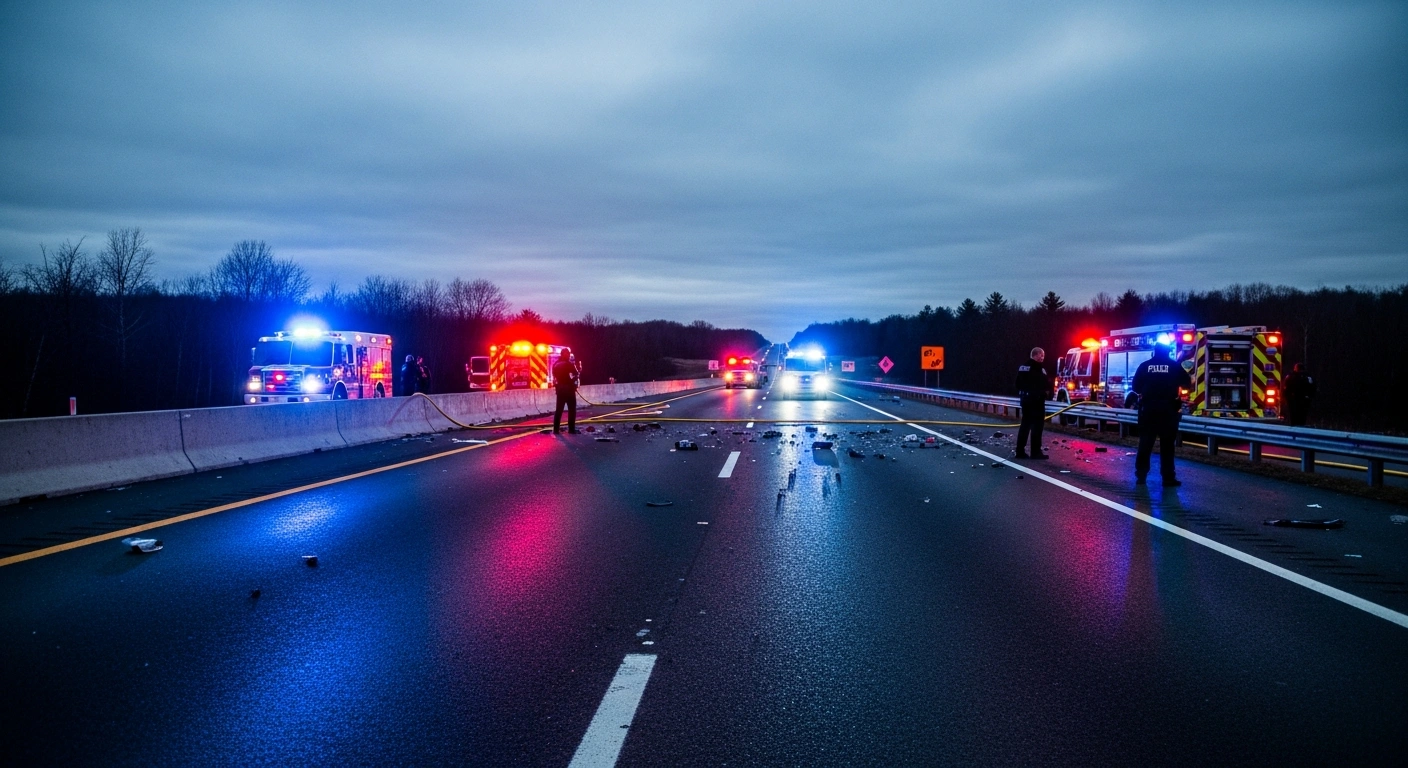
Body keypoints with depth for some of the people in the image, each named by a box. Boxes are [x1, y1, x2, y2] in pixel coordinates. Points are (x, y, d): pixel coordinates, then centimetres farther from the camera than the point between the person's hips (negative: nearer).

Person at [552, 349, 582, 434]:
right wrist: (579, 369, 7)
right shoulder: (569, 364, -10)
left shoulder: (555, 364, 8)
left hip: (560, 388, 6)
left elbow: (554, 376, 13)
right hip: (569, 388, -5)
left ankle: (556, 429, 6)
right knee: (572, 409, 0)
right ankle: (571, 429, -4)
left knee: (559, 409, 9)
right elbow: (577, 374, -11)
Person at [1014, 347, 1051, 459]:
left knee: (1025, 424, 11)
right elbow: (1046, 383, -12)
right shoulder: (1039, 368, -14)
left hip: (1025, 398, 8)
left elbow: (1018, 383, 17)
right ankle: (1036, 452, -4)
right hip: (1036, 399, -8)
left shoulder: (1022, 367, 12)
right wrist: (1046, 392, 5)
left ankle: (1020, 451, 10)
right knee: (1037, 425, -3)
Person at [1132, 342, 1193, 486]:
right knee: (1167, 445, 2)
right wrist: (1191, 380, 29)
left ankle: (1140, 476, 5)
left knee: (1145, 443, 6)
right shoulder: (1174, 366, 0)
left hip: (1148, 409, 1)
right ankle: (1168, 478, 2)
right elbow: (1187, 383, 8)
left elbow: (1136, 387, 6)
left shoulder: (1144, 366, 3)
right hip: (1168, 410, -1)